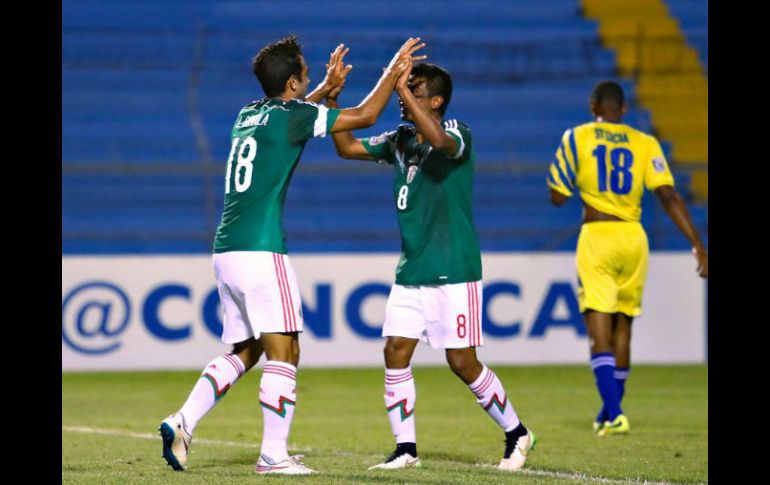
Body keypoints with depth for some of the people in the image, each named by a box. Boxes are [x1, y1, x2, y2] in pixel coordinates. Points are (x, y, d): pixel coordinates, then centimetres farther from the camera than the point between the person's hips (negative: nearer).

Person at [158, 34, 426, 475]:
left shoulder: (250, 115, 16)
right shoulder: (290, 116, -6)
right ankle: (274, 455, -7)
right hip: (261, 252, -8)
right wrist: (394, 72, 12)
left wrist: (328, 88, 43)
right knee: (284, 352, -4)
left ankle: (183, 422, 2)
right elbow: (365, 116, -1)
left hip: (226, 252, 8)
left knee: (243, 352, 16)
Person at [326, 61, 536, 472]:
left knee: (463, 363, -3)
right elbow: (348, 147, 15)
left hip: (453, 271, -7)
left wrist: (403, 89, -33)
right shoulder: (400, 141, 11)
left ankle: (517, 434, 15)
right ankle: (406, 449, 2)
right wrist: (332, 101, 2)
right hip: (411, 270, 7)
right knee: (396, 352, -4)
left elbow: (439, 140, -34)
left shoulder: (458, 134, -11)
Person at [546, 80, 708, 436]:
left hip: (596, 235, -3)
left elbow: (557, 197, 3)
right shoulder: (644, 144, 5)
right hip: (633, 237, 3)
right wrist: (697, 244, -6)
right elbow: (669, 196, -5)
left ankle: (614, 415, -21)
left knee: (599, 333, -5)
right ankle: (609, 413, 26)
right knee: (622, 327, 17)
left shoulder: (577, 138, 2)